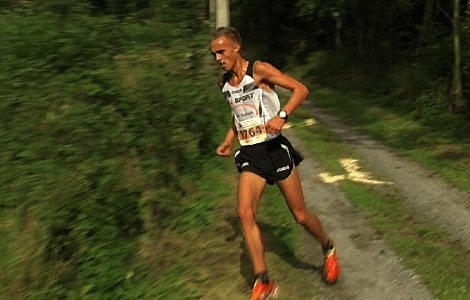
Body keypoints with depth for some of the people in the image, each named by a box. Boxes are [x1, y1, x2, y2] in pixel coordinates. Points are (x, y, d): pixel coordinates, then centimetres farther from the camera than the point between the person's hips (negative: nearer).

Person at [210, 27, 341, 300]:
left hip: (275, 149, -5)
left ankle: (329, 249, 36)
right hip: (250, 156, 5)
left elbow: (301, 89, -10)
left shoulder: (259, 70, -8)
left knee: (301, 216, 4)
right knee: (245, 213, -15)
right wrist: (229, 142, 16)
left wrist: (282, 116, -25)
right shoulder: (225, 83, 11)